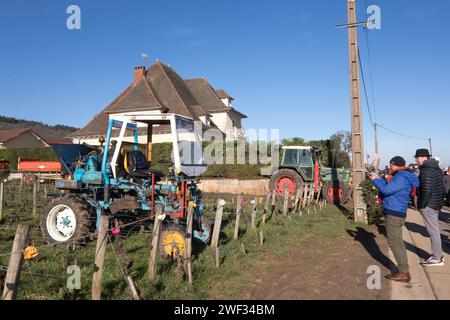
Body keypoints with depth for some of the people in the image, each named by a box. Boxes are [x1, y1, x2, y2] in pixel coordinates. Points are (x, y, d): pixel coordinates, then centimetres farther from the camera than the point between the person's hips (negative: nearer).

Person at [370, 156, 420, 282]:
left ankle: (404, 273, 0)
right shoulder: (402, 176, 15)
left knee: (394, 242, -6)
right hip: (395, 212, 11)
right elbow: (389, 187, 21)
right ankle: (403, 270, 24)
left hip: (394, 214, -11)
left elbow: (386, 190, -24)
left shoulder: (401, 177, -18)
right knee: (398, 241, 15)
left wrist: (375, 180, -11)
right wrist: (379, 179, 14)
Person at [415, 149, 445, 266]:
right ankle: (438, 254, 27)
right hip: (437, 204, 10)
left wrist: (422, 205, -16)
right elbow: (441, 187, 17)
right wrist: (440, 201, 21)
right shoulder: (437, 168, 13)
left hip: (428, 205, -10)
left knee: (433, 231, -3)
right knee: (435, 230, 17)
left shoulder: (426, 170, -18)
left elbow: (426, 190, -23)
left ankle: (437, 258, 4)